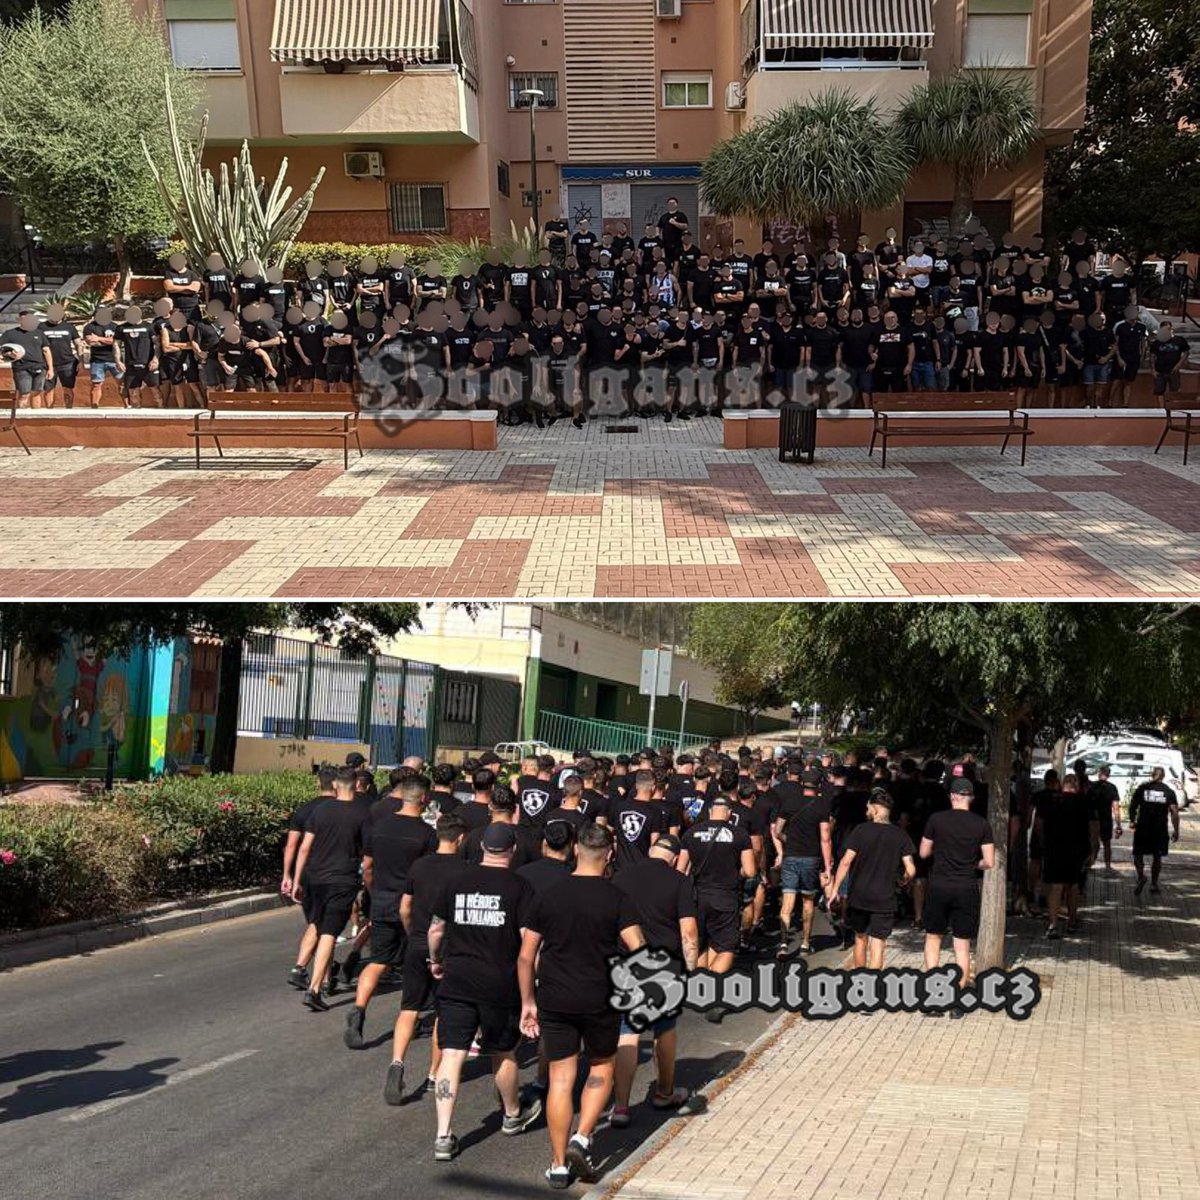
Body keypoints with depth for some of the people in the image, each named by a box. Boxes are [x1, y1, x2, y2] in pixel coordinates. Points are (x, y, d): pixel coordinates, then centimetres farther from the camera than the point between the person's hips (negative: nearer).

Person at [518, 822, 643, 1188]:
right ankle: (582, 1138, 3)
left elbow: (525, 956, 2)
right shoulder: (616, 899, -7)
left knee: (561, 1079, 8)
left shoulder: (547, 897, 0)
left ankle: (559, 1164, 11)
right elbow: (638, 951, -14)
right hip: (601, 1001, -2)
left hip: (554, 1002, 2)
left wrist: (528, 1001, 12)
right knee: (602, 1069, 19)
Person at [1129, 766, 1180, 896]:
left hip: (1142, 827, -1)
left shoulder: (1142, 788, 0)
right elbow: (1174, 812, -5)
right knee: (1157, 857, 12)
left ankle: (1141, 876, -16)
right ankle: (1154, 884, 14)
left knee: (1138, 854, 8)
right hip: (1160, 829, 1)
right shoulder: (1169, 791, 1)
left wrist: (1132, 821, 15)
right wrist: (1176, 830, 0)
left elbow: (1133, 806, 1)